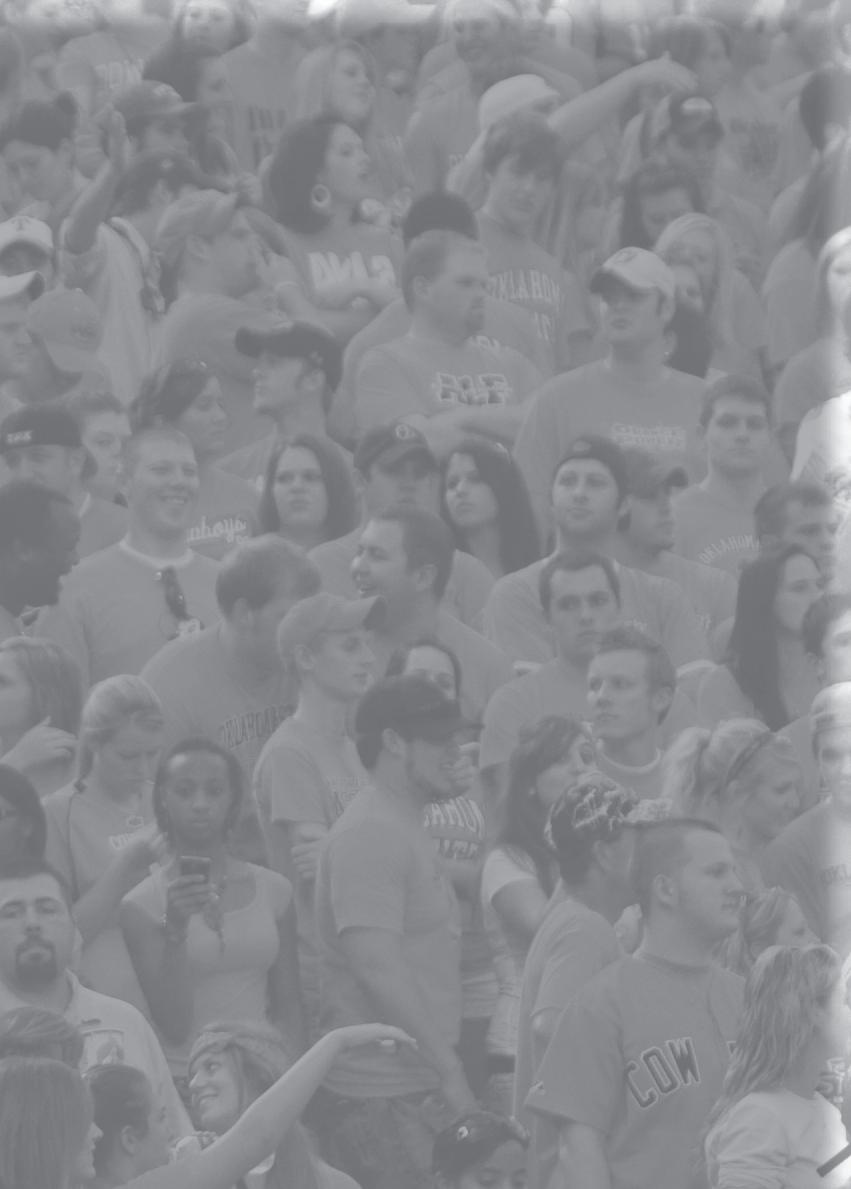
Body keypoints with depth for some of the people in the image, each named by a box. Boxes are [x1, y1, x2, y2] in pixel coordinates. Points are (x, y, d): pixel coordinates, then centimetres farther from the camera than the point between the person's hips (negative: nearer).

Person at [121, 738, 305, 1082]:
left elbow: (288, 1009, 14)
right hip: (183, 1076, -3)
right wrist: (176, 930, -14)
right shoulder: (143, 905, 1)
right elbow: (174, 1027, -4)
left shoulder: (272, 889, 10)